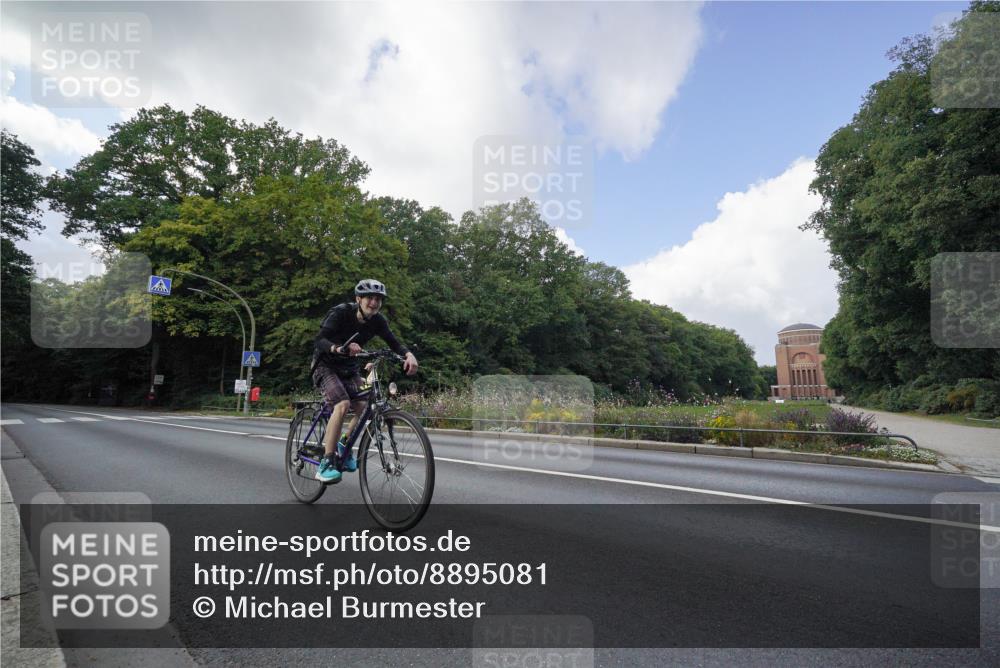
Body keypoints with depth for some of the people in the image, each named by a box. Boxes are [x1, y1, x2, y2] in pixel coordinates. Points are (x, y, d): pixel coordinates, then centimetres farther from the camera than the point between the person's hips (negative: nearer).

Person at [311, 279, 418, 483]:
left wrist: (409, 354, -35)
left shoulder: (377, 321, -9)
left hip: (348, 368, 6)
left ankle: (344, 446, 14)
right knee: (342, 404, -28)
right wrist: (339, 348, -52)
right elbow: (320, 339, -31)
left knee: (364, 407, -13)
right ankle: (325, 465, -22)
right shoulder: (341, 312, -23)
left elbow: (394, 343, -13)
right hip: (325, 365, -5)